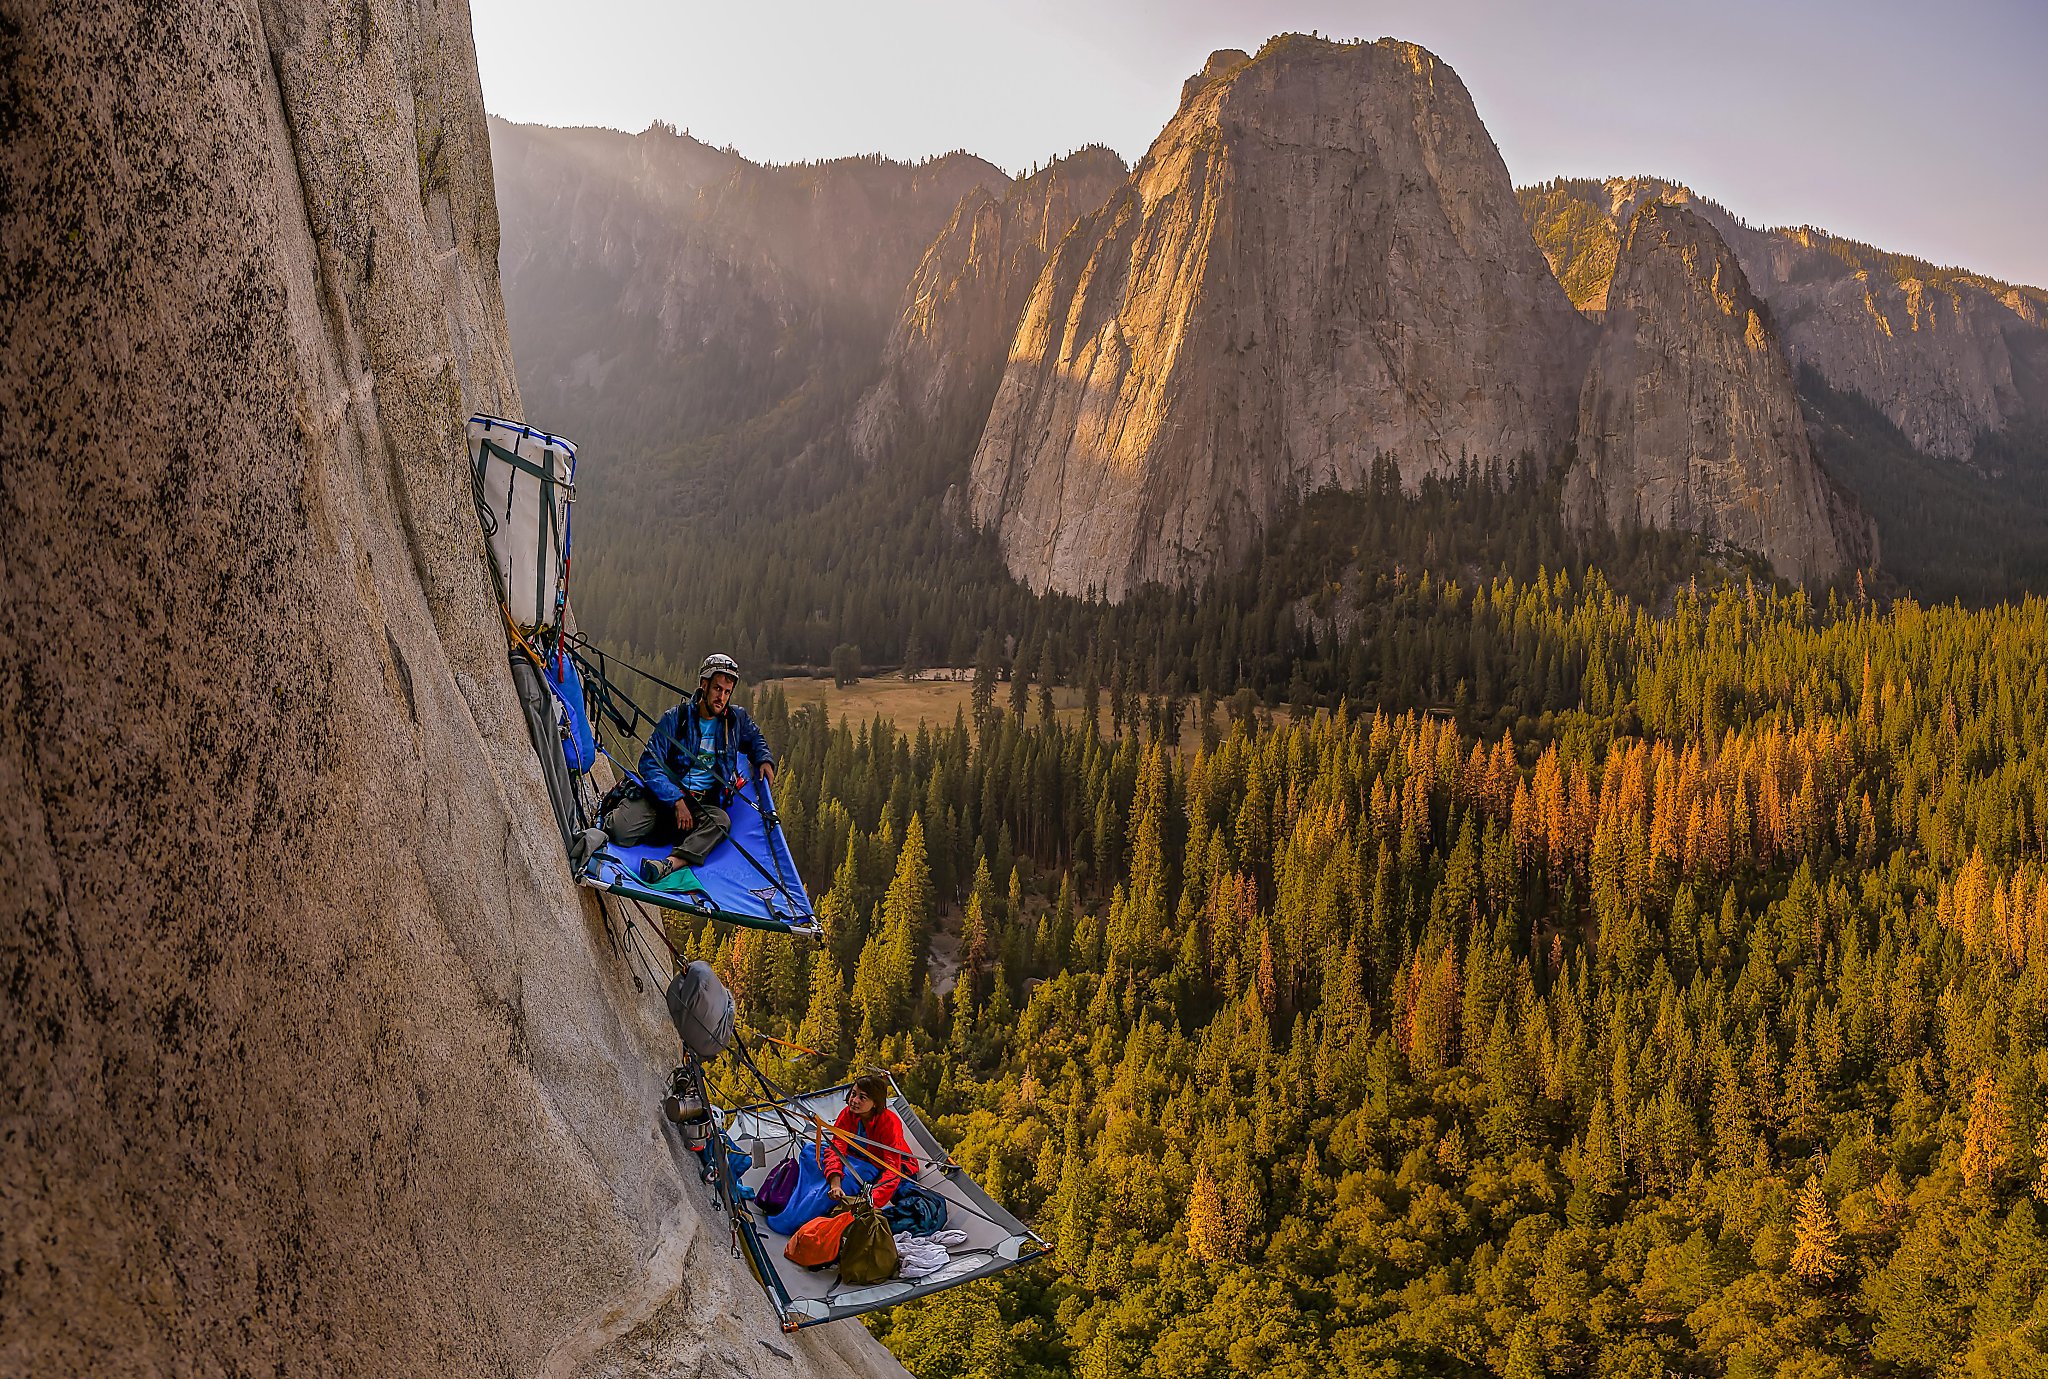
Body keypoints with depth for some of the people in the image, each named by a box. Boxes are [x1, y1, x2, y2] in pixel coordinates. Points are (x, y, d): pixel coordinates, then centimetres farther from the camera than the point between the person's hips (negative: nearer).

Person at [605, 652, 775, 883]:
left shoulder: (737, 719, 7)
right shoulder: (676, 718, -4)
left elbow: (755, 739, 31)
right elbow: (649, 765, -10)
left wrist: (765, 760, 8)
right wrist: (676, 801, -20)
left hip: (705, 804, 2)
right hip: (664, 794, -2)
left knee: (720, 821, -35)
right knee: (622, 832, -26)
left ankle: (671, 863, -54)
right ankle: (611, 817, 10)